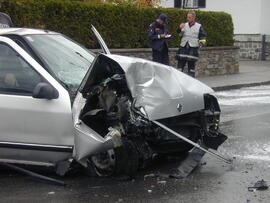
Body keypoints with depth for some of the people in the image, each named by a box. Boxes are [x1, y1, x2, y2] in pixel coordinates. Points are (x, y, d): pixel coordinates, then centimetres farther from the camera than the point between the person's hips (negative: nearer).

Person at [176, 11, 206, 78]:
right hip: (183, 47, 2)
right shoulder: (185, 25, 10)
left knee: (191, 64, 1)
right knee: (180, 62, 0)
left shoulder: (199, 26, 5)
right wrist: (180, 28, -22)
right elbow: (179, 33, -2)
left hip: (193, 48, -2)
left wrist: (201, 43, -8)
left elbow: (203, 36, 8)